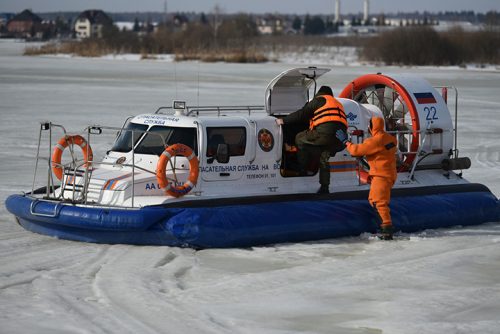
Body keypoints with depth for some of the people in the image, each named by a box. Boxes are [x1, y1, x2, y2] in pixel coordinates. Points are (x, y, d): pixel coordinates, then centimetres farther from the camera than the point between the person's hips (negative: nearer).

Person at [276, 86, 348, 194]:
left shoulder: (319, 100, 14)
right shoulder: (338, 103, 36)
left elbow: (302, 114, 9)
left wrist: (284, 120, 14)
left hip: (325, 134, -7)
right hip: (340, 139, 7)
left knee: (300, 138, 13)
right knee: (324, 158, 23)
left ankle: (302, 170, 10)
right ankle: (324, 187, 16)